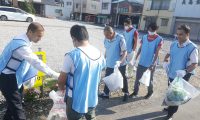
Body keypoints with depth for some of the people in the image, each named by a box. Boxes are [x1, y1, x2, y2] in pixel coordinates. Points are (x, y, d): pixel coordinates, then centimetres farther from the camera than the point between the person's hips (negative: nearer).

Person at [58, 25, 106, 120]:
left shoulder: (72, 56, -23)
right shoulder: (99, 54, -5)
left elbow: (61, 81, -12)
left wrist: (62, 87, 10)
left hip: (76, 100, -5)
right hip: (93, 99, 5)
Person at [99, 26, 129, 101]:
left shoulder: (120, 38, -20)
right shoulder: (106, 39, -4)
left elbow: (125, 52, -21)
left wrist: (120, 61, -35)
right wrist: (105, 59, 17)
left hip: (120, 64, -4)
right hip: (109, 63, 5)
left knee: (123, 79, 16)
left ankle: (126, 93, 37)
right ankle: (106, 93, 31)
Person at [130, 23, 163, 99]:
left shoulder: (159, 39, -11)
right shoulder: (144, 37, 2)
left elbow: (157, 53, -14)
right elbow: (140, 48, 7)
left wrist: (153, 64, -19)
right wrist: (136, 58, 6)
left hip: (150, 64, -3)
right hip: (141, 62, 4)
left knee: (149, 79, 13)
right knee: (137, 78, 8)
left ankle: (150, 92, 35)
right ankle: (135, 92, 24)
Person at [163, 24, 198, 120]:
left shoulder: (192, 48, -19)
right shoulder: (174, 44, -2)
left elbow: (194, 64, -19)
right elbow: (169, 54, 14)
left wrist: (185, 71, -35)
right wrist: (165, 62, -4)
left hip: (182, 77, -6)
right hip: (171, 74, 6)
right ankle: (170, 107, 47)